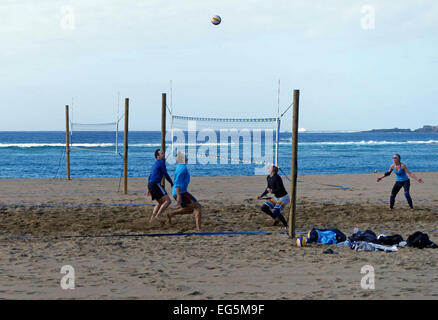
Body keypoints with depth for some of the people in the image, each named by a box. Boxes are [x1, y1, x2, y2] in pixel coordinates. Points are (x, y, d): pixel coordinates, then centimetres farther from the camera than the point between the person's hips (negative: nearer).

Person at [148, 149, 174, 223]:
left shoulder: (155, 164, 24)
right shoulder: (161, 163, -6)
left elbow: (150, 177, 27)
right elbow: (166, 175, -7)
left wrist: (149, 189, 30)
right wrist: (172, 183, 8)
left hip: (150, 184, 10)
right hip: (156, 184, -10)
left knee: (161, 203, 22)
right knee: (168, 200, -13)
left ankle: (152, 218, 15)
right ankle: (157, 216, -22)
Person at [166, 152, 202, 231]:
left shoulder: (179, 167, 18)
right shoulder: (183, 168, -14)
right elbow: (178, 183, -22)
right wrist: (179, 196, -27)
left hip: (177, 193, 10)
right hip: (181, 192, -10)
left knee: (190, 209, 20)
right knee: (197, 206, -9)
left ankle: (170, 214, 15)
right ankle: (198, 228, -17)